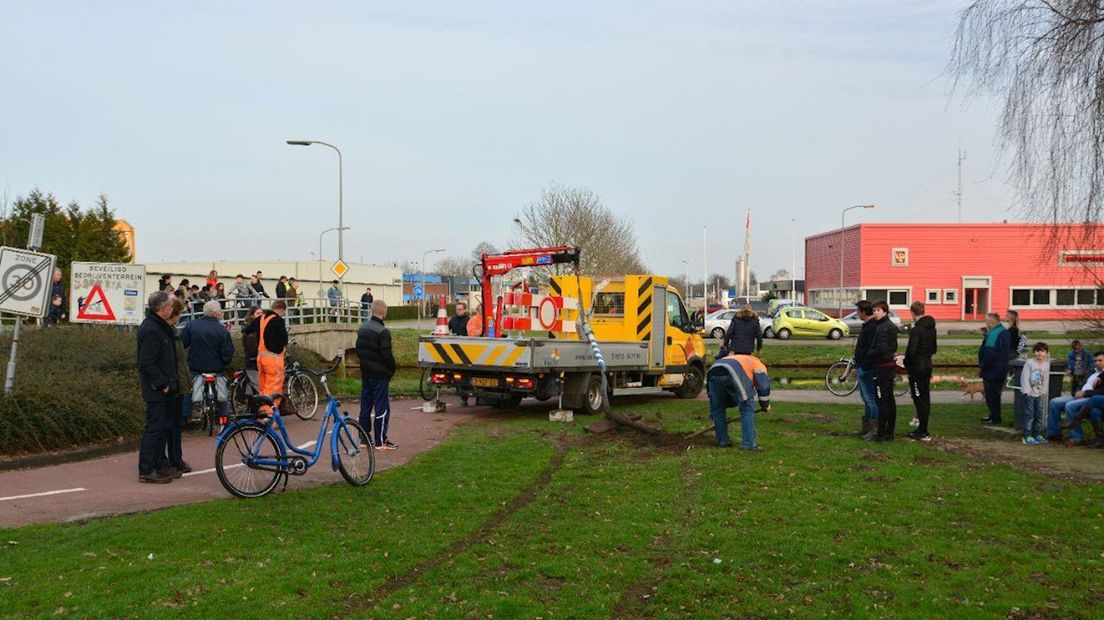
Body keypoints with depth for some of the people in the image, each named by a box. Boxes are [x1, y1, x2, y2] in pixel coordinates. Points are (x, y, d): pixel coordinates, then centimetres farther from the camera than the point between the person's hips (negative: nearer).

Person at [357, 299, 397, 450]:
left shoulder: (362, 328, 8)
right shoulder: (382, 332, -19)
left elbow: (358, 349, 15)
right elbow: (387, 355, -20)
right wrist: (392, 370, -4)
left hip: (365, 373, 8)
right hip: (379, 375, -8)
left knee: (365, 406, 13)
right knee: (382, 407, -2)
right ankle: (380, 441, 0)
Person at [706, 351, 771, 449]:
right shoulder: (757, 364, 33)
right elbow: (763, 386, 18)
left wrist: (714, 418, 47)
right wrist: (765, 405, 33)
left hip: (713, 372, 5)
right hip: (734, 375, -5)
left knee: (718, 408, 22)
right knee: (747, 409, 8)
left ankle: (722, 441, 28)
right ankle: (749, 444, 8)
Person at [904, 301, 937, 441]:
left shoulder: (916, 330, -18)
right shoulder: (931, 328, 8)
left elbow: (911, 351, -21)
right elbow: (934, 349, 17)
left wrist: (906, 365, -7)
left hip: (917, 368, -8)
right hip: (927, 366, 9)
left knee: (919, 399, -4)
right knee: (925, 398, 13)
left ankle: (923, 433, -1)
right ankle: (922, 429, 22)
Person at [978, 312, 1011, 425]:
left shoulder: (993, 334, -22)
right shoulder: (1004, 332, 11)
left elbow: (989, 353, -24)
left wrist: (981, 367, -15)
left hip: (992, 371, -10)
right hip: (1001, 370, 10)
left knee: (991, 394, -1)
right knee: (995, 394, 18)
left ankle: (995, 418, 3)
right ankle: (994, 415, 27)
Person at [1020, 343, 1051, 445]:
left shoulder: (1046, 364, 6)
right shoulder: (1029, 363, -11)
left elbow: (1046, 379, 9)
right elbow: (1025, 377, -13)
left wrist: (1043, 391, 1)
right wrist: (1027, 391, -16)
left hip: (1039, 393, 6)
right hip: (1029, 393, -6)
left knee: (1039, 415, 11)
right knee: (1029, 414, -7)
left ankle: (1035, 435, 22)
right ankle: (1027, 436, -4)